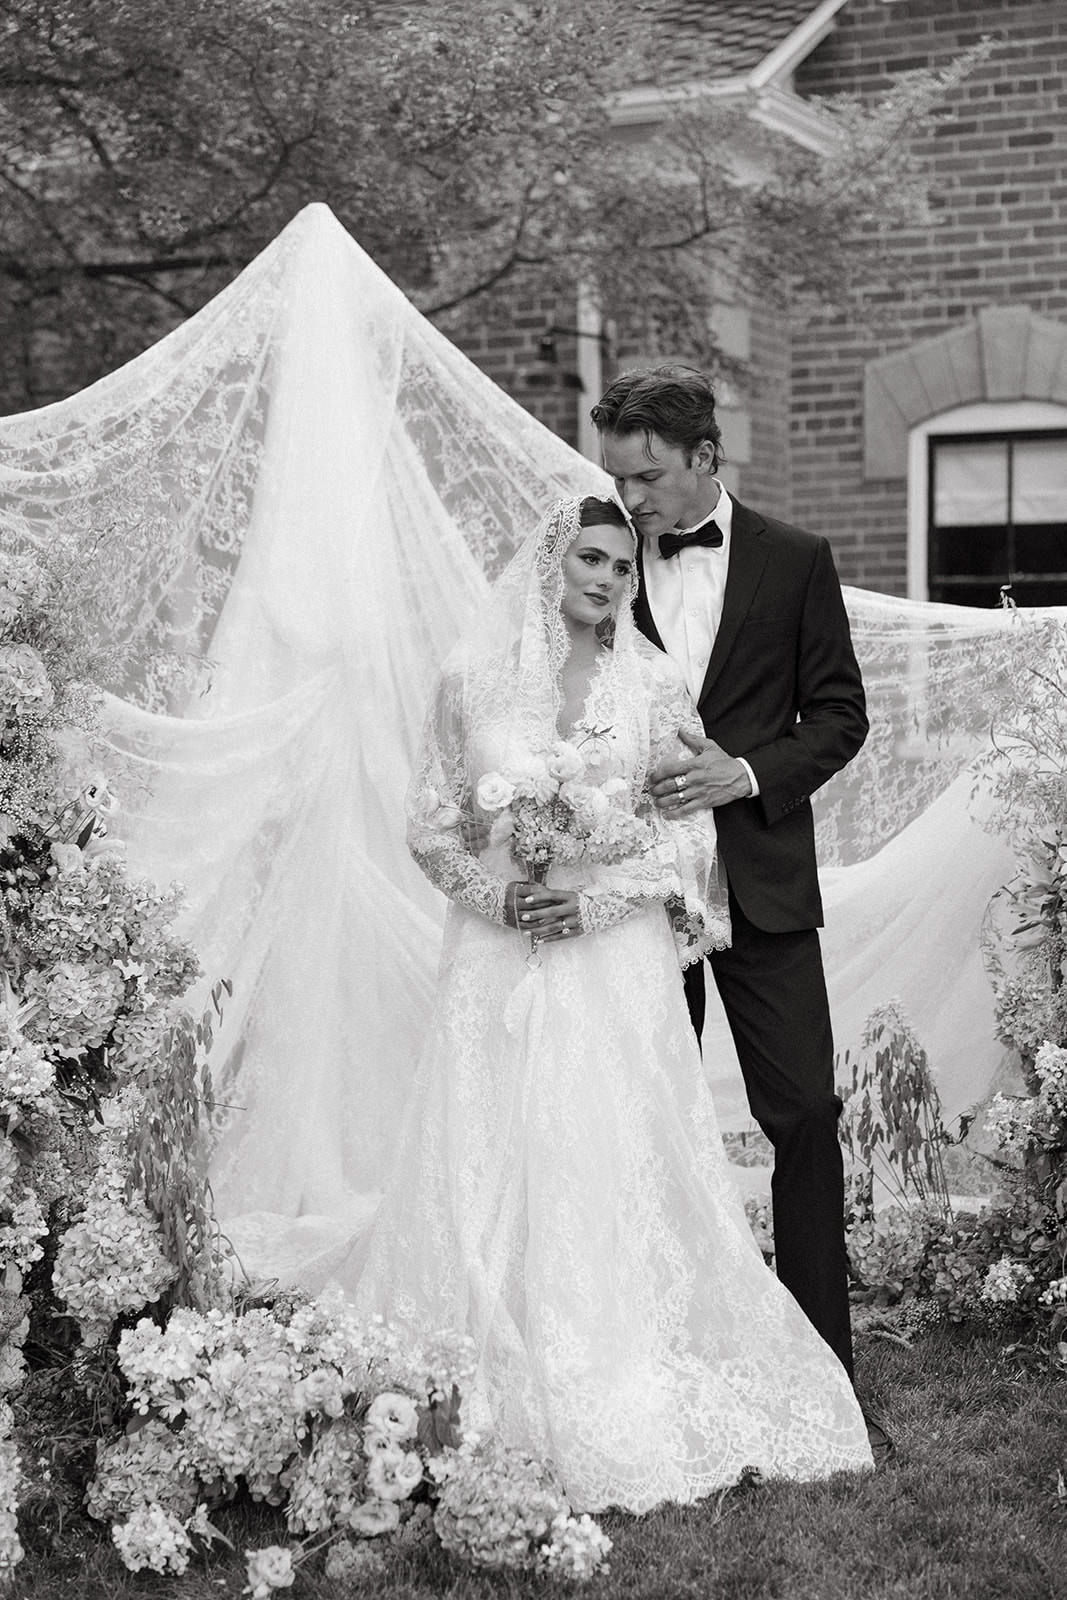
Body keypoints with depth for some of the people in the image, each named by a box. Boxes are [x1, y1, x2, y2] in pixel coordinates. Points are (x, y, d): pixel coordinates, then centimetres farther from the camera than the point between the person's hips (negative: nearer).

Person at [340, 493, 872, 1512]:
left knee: (615, 1165, -1)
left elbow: (691, 829, 2)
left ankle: (620, 1402, 11)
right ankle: (487, 1389, 14)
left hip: (615, 961, 0)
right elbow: (429, 825, 7)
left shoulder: (653, 684, 3)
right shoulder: (471, 680, 4)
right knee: (486, 1166, 1)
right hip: (496, 961, 1)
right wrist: (497, 895, -9)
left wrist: (595, 898, -11)